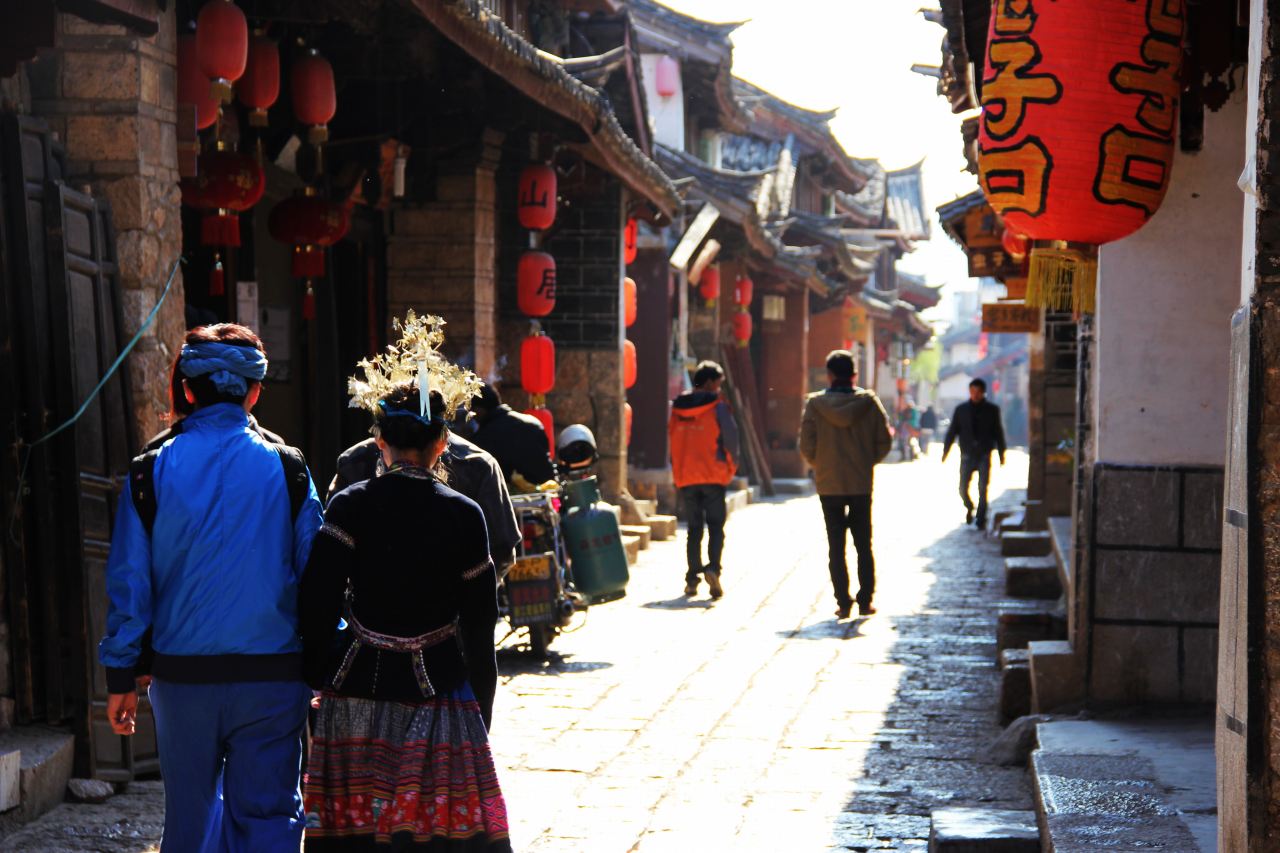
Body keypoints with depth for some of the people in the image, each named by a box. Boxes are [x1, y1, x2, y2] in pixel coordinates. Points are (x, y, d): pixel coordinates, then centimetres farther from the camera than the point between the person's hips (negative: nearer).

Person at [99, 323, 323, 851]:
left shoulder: (151, 472, -2)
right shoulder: (287, 470, -3)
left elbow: (129, 583, -1)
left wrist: (120, 675, 7)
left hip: (181, 675, 1)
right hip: (272, 676, -1)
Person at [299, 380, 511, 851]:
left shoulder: (350, 506, -2)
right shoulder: (463, 516, -1)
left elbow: (316, 600, -6)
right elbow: (480, 624, 2)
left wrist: (318, 676, 5)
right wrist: (480, 706, 10)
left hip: (357, 687, 1)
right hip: (436, 689, -1)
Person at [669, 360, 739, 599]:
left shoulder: (676, 408, 7)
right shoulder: (718, 407, -6)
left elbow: (672, 440, 10)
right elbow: (731, 438, -6)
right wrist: (731, 469, 8)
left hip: (685, 478, 4)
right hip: (713, 476, -4)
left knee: (694, 528, 11)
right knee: (716, 526, 3)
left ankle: (692, 578, 6)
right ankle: (713, 568, -17)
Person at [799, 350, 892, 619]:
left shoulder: (815, 404, -6)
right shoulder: (869, 402, -4)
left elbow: (806, 446, -6)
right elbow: (884, 442, -2)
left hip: (829, 485, -1)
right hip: (862, 483, 1)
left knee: (836, 546, 5)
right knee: (864, 545, 12)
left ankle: (843, 602, 1)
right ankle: (865, 601, 10)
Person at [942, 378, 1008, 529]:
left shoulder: (992, 410, 4)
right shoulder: (961, 410, 6)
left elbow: (998, 433, 8)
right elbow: (952, 431, 8)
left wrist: (1001, 454, 6)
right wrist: (945, 452, 2)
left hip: (984, 455, -1)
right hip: (967, 455, 1)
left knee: (982, 489, -6)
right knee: (963, 489, 1)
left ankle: (980, 519, 3)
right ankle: (969, 508, 30)